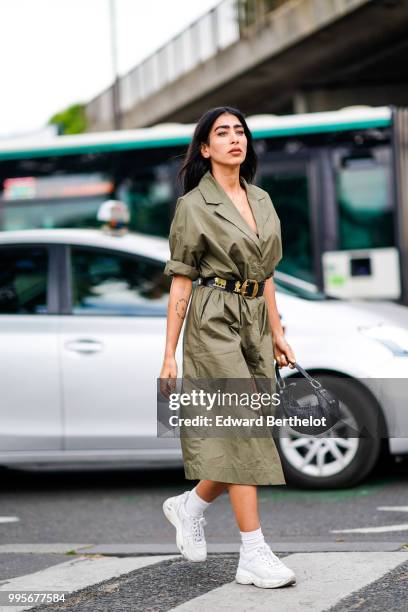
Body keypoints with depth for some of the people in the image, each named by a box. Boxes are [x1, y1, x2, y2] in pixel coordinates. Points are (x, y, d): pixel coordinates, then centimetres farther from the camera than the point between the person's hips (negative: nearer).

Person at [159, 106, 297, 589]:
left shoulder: (261, 201, 13)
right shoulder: (193, 206, -5)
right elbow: (180, 283, -5)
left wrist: (277, 333, 14)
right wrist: (169, 355, -7)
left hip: (255, 325, 7)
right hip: (214, 324, -7)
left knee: (249, 438, 6)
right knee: (241, 436, -10)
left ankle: (189, 505, 30)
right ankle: (254, 557, -7)